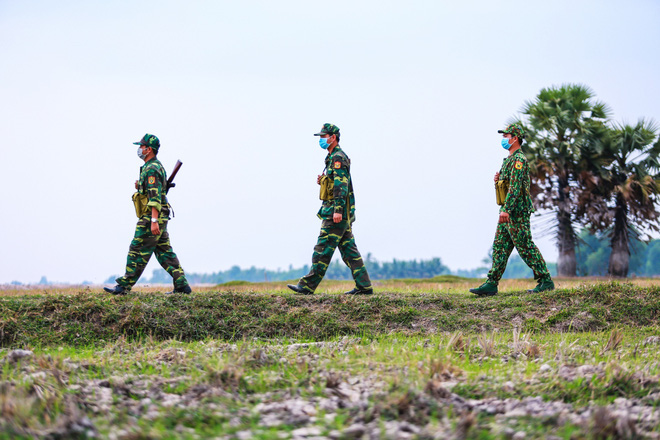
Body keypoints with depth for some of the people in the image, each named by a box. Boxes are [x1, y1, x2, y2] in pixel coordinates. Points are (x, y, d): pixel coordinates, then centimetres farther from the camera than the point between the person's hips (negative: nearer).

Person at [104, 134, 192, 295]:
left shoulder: (151, 169, -14)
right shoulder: (157, 166, 19)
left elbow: (155, 196, -22)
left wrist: (154, 221, -28)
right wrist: (140, 187, 10)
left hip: (151, 217, -10)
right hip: (161, 218, 10)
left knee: (137, 252, -5)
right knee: (164, 253, 9)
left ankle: (124, 286, -1)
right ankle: (182, 286, 6)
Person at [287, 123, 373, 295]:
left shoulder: (337, 158, -11)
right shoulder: (334, 157, 20)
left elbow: (341, 185, -20)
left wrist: (338, 210, -26)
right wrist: (323, 181, 10)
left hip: (335, 213, -10)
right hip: (343, 215, 10)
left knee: (323, 249, -8)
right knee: (349, 250, 9)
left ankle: (307, 286, -7)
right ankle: (364, 286, 8)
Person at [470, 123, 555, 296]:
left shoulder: (519, 159, -13)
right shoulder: (510, 159, 20)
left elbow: (515, 186, -22)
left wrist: (506, 209, -28)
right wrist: (498, 180, 5)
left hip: (516, 211, -10)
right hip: (509, 211, 10)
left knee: (525, 247, -7)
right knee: (500, 246, 6)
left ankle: (545, 281, -2)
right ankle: (491, 284, 4)